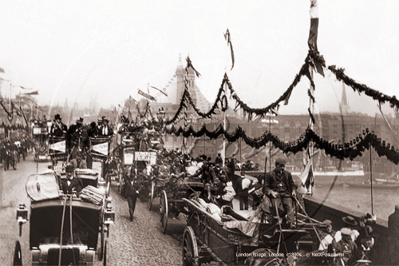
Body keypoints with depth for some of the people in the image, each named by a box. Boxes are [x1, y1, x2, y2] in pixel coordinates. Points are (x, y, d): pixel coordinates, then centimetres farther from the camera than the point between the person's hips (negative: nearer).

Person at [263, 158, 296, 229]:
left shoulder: (287, 174, 23)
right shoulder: (270, 174, 11)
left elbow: (292, 184, 30)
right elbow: (266, 187, 6)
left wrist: (293, 191, 7)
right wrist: (271, 192, -14)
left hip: (286, 194, 2)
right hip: (275, 194, -2)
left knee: (289, 206, -25)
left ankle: (291, 222, -38)